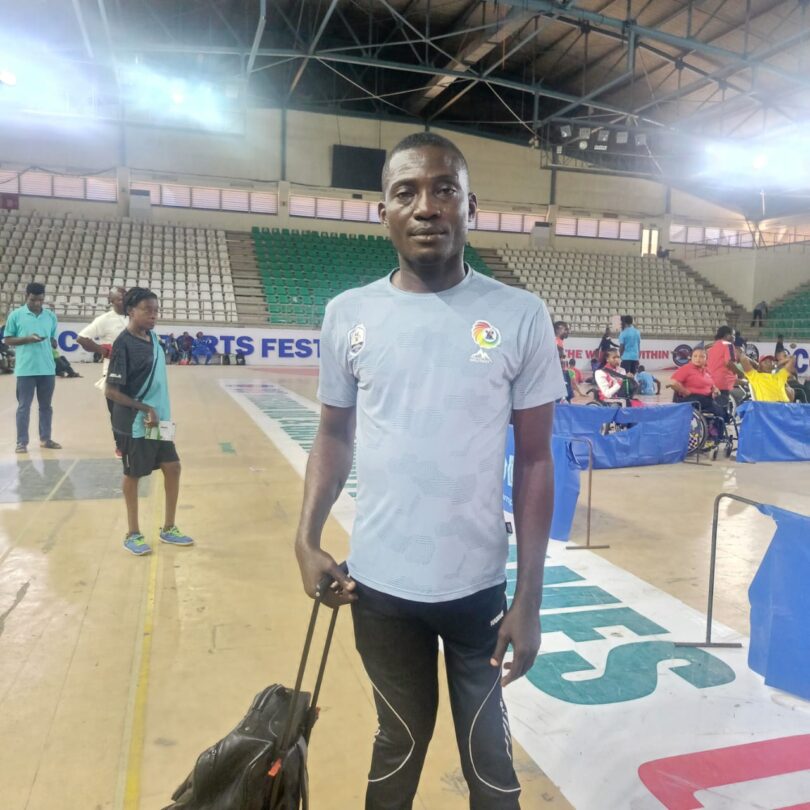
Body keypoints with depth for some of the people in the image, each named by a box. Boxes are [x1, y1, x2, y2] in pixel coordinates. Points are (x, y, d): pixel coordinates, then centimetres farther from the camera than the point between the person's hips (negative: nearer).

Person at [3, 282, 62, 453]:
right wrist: (27, 339, -14)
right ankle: (22, 442, 9)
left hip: (47, 368, 3)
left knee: (46, 405, 12)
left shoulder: (51, 316, 7)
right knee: (24, 406, 2)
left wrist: (54, 344, -7)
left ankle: (45, 438, 22)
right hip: (25, 369, -3)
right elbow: (7, 340, 1)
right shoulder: (15, 315, -1)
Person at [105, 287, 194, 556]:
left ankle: (168, 528, 24)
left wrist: (156, 412, 14)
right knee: (133, 475, 5)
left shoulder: (152, 336, 5)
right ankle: (133, 534, 21)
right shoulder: (124, 344, -17)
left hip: (160, 419, 8)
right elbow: (111, 390, -18)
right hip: (135, 424, -8)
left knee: (172, 468, 10)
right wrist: (145, 409, -17)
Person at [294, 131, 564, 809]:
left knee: (487, 750, 20)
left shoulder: (520, 317, -10)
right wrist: (308, 538, -6)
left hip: (480, 584, -1)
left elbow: (535, 459, -6)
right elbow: (335, 435, 7)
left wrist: (529, 598, -6)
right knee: (400, 737, 24)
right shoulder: (348, 314, -4)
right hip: (378, 583, 2)